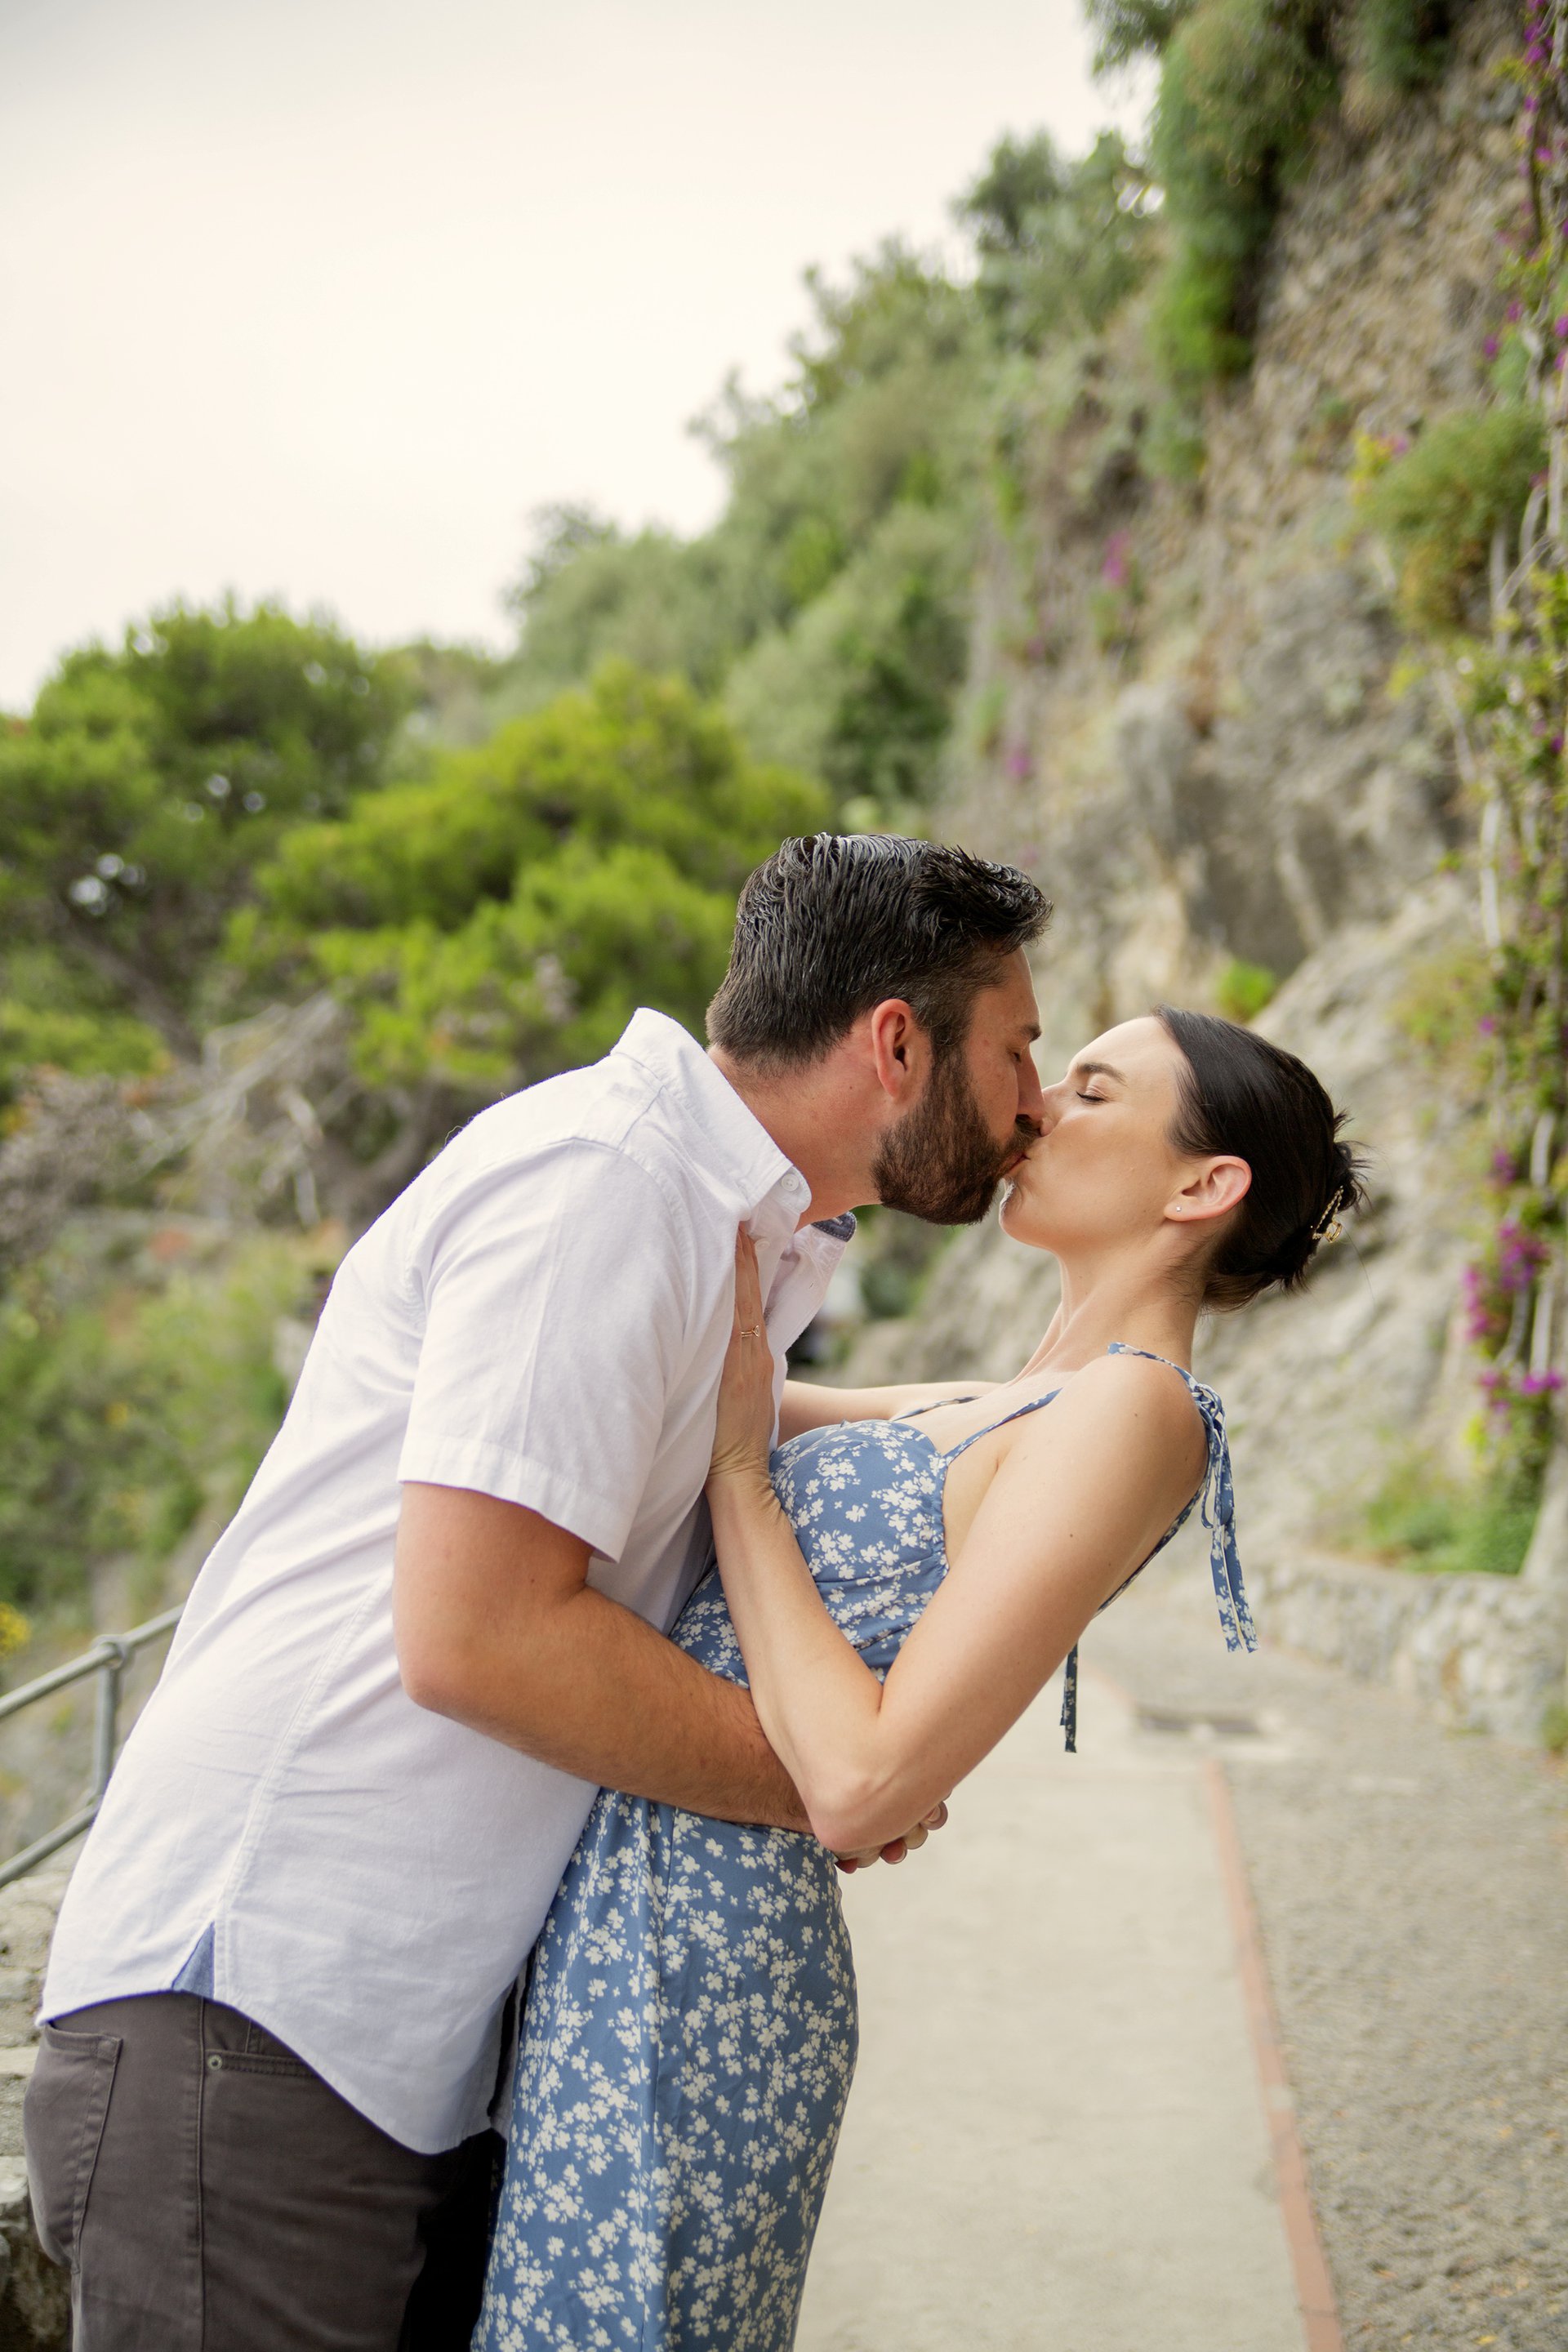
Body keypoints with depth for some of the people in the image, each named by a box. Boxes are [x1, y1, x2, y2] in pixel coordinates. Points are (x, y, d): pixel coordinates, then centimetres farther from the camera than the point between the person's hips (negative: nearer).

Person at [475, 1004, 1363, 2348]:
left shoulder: (1131, 1410, -15)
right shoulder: (1004, 1410, 14)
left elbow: (858, 1784, -21)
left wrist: (734, 1459, -13)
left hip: (691, 1950, -9)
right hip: (635, 1922, 9)